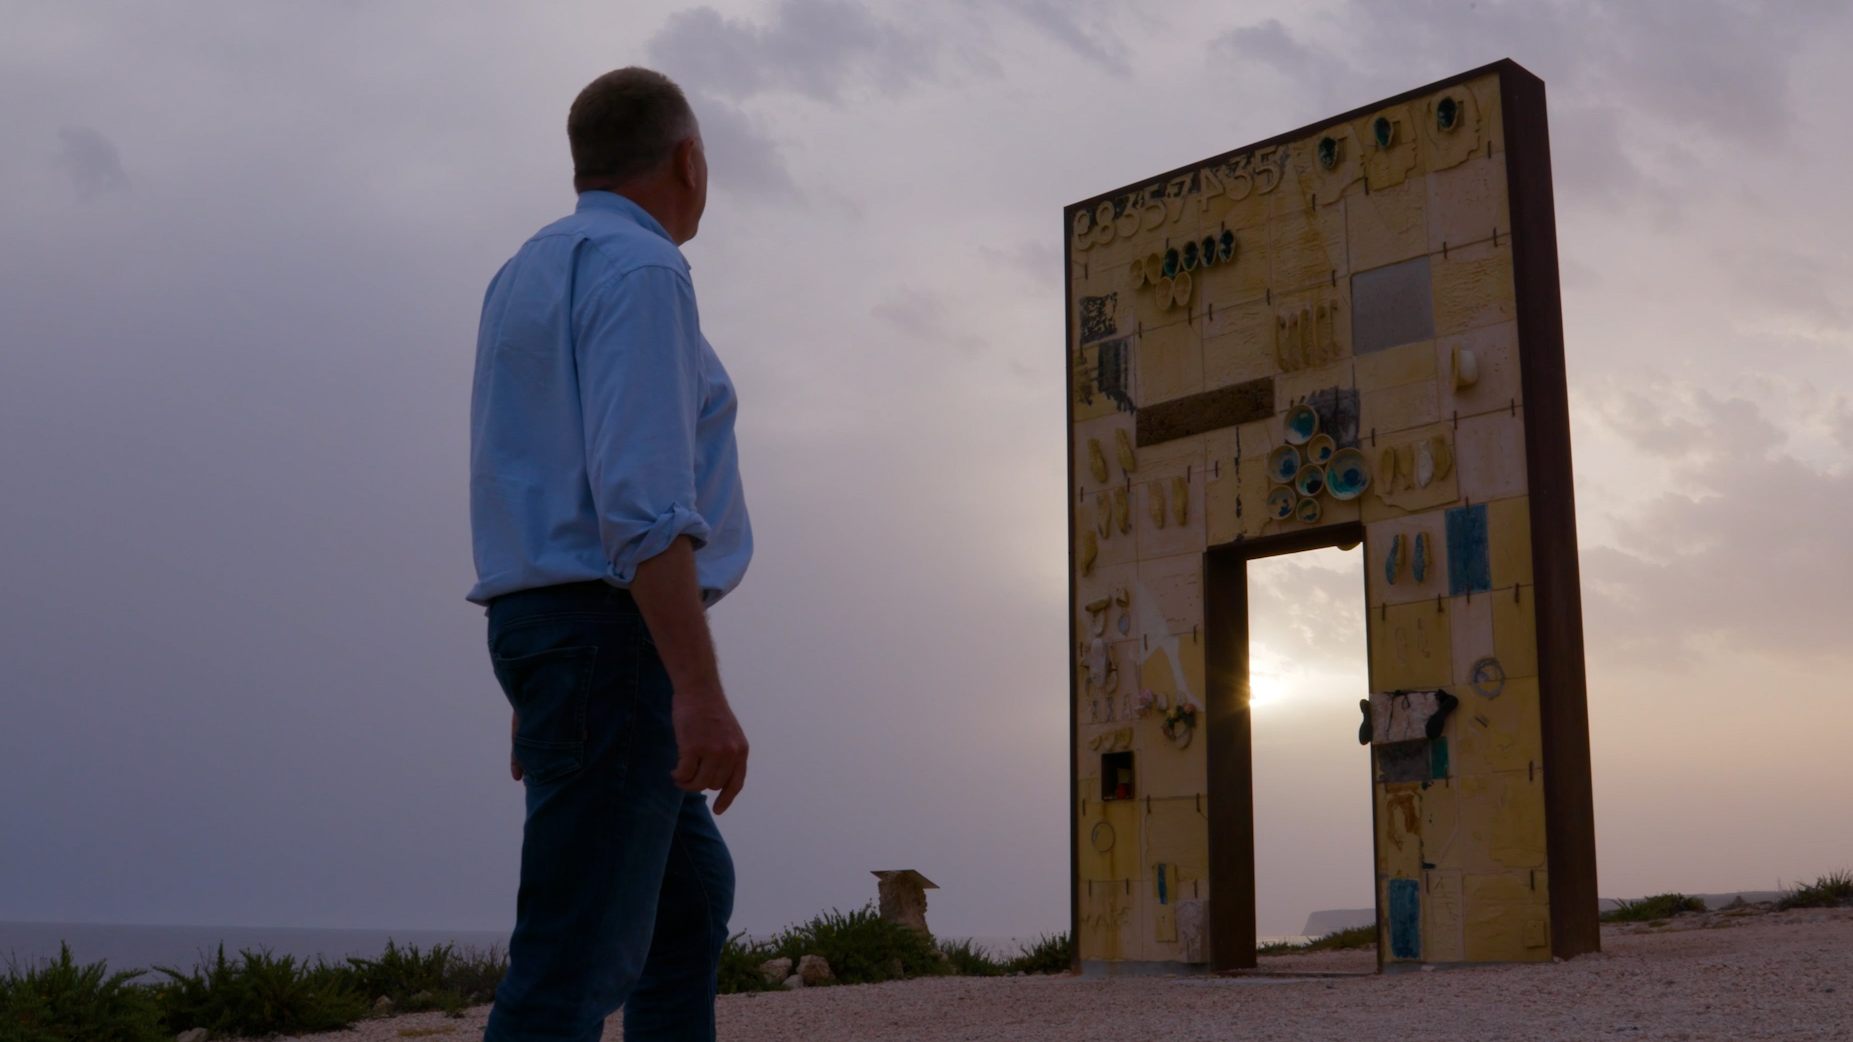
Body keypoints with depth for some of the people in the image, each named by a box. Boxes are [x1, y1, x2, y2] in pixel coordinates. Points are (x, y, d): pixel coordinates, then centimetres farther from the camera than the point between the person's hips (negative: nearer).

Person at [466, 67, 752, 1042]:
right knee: (577, 960, -9)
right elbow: (643, 503, -22)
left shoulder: (526, 277, 19)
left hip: (542, 625, 10)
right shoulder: (639, 270, -11)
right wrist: (702, 692, -25)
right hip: (616, 631, -10)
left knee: (692, 893, 21)